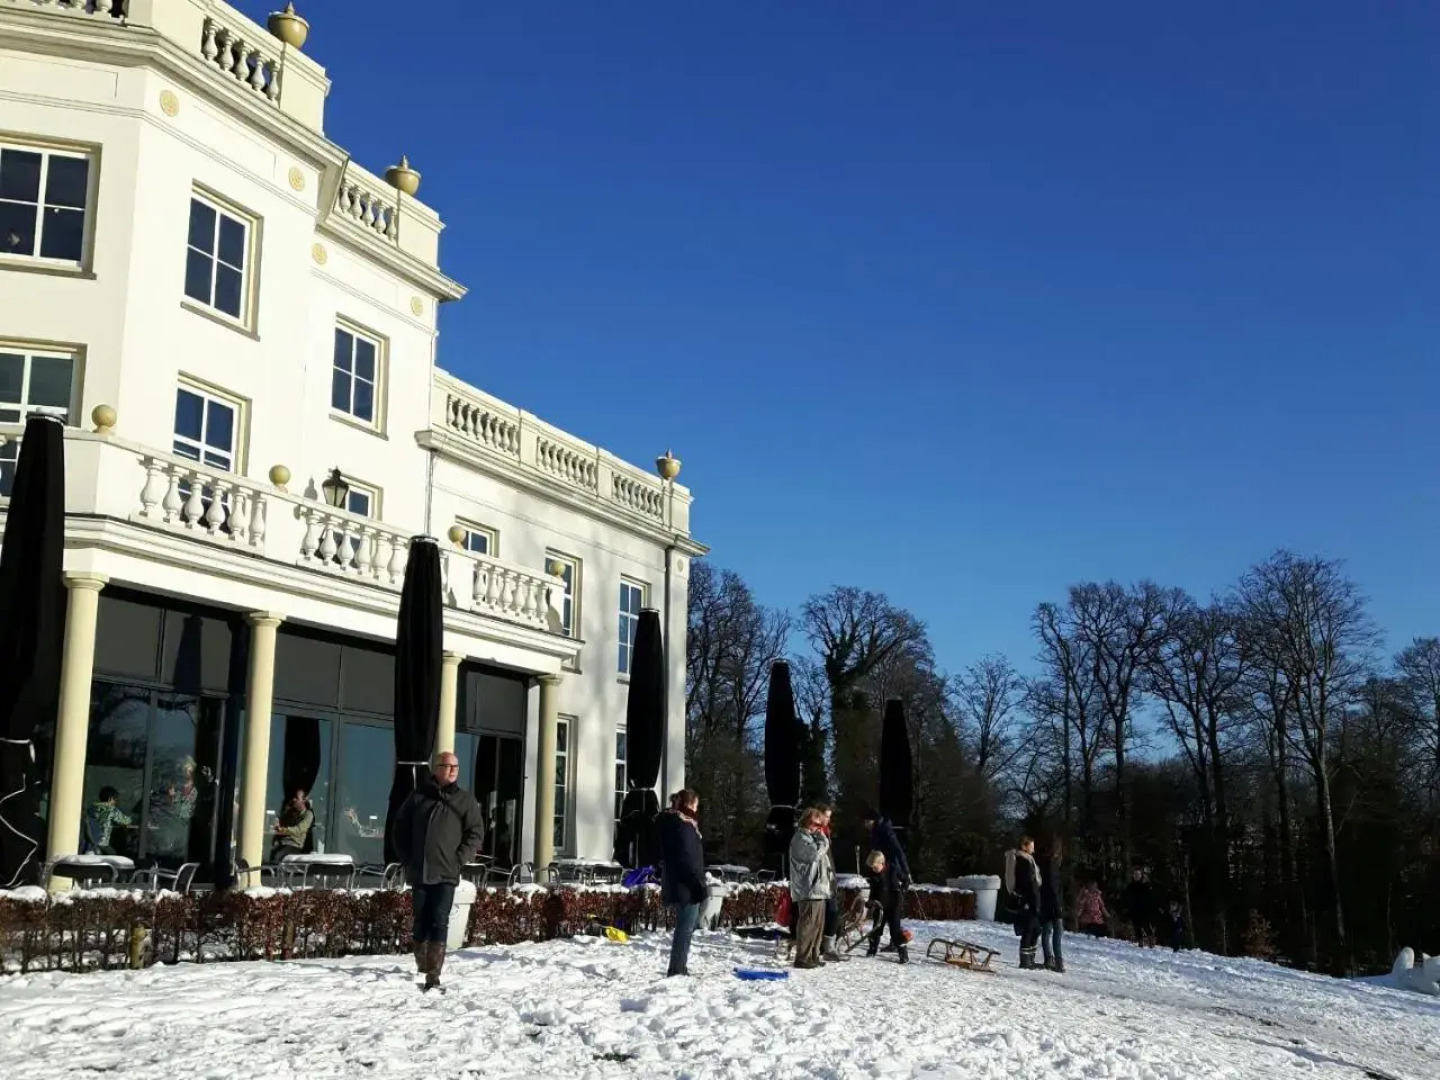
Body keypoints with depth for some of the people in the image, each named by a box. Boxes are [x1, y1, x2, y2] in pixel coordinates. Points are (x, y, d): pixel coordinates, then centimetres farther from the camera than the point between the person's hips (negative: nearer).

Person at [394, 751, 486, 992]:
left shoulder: (465, 800, 4)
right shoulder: (418, 796, 7)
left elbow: (476, 833, 2)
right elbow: (400, 828, 13)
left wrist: (459, 860, -7)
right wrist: (407, 860, 5)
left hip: (446, 874, -2)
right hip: (418, 873, 2)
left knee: (439, 924, -11)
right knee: (420, 924, 10)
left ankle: (434, 977, -13)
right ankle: (423, 970, 26)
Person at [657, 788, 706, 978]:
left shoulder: (670, 823, 15)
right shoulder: (683, 826, -17)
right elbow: (688, 859, -21)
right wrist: (699, 884, -16)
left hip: (674, 885, 10)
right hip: (686, 886, -10)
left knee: (686, 926, 19)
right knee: (686, 927, -5)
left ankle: (679, 967, 25)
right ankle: (677, 969, -3)